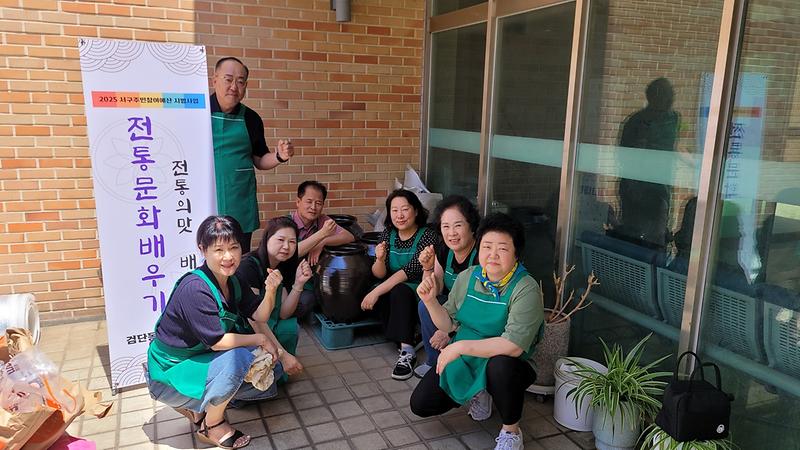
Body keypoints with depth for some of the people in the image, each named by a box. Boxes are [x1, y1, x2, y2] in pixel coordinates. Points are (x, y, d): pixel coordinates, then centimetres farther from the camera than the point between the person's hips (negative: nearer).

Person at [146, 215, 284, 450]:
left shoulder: (232, 280, -3)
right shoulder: (195, 288, -29)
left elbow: (258, 317, -4)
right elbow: (217, 341, -29)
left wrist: (270, 292, -23)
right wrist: (260, 339, -17)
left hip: (199, 359, 9)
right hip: (170, 372, -8)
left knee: (272, 370, 2)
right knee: (237, 358, -33)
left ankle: (197, 407, 11)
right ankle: (212, 426, -9)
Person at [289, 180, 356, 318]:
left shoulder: (322, 220, 3)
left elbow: (349, 237, -9)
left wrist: (322, 243, -24)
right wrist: (322, 234, -32)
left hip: (309, 281, 3)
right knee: (306, 300, -29)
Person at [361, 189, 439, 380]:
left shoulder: (428, 235, -17)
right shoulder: (388, 235, 0)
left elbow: (410, 270, -26)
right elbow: (379, 274, 0)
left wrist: (377, 291, -31)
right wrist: (380, 259, -24)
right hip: (393, 289, 5)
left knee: (399, 291, -34)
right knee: (377, 298, -27)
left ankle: (407, 352, -29)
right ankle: (407, 338, -12)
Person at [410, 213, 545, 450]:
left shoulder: (526, 289, -22)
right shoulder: (467, 277, -4)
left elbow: (514, 346, -32)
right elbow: (448, 324, 4)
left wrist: (462, 346, -32)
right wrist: (430, 301, -14)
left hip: (502, 366, -5)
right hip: (462, 360, 5)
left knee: (501, 364, -39)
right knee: (420, 404, -3)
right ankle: (477, 393, 23)